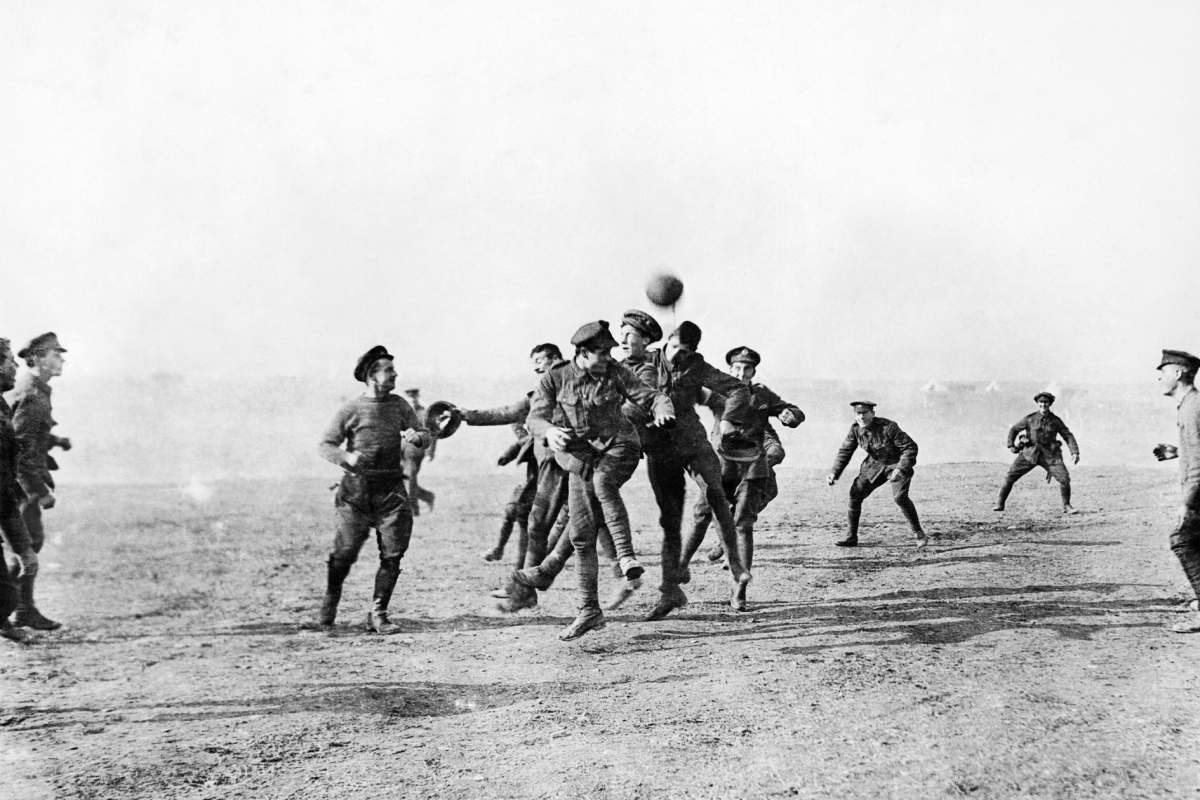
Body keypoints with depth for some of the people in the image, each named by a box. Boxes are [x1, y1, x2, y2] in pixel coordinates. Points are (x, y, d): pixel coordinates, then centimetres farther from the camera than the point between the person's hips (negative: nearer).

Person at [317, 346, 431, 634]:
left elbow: (425, 435, 9)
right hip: (356, 490, -3)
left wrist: (416, 437, -15)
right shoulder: (351, 410, -2)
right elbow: (326, 445, 0)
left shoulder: (399, 405, 9)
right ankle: (330, 601, 25)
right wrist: (347, 457, -21)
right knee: (345, 552, -2)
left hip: (391, 490, 3)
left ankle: (378, 615, 8)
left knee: (392, 554, -3)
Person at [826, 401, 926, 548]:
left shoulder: (888, 427, -27)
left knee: (900, 496, -26)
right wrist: (834, 473, -9)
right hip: (875, 464, 6)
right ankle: (852, 537, 6)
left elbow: (910, 447, -24)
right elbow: (845, 451, 2)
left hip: (898, 464, -6)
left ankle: (918, 533, -7)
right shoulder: (855, 429, -10)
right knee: (855, 493, -5)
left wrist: (900, 469, -35)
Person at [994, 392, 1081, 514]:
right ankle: (1000, 504, 8)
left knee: (1064, 478, -15)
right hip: (1030, 453, 0)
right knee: (1010, 477, -6)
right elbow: (1013, 430, 10)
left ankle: (1066, 506, 5)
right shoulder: (1030, 418, -2)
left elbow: (1068, 436, 2)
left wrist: (1075, 452, -10)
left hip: (1049, 455, 0)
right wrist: (1011, 446, 1)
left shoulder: (1055, 420, -1)